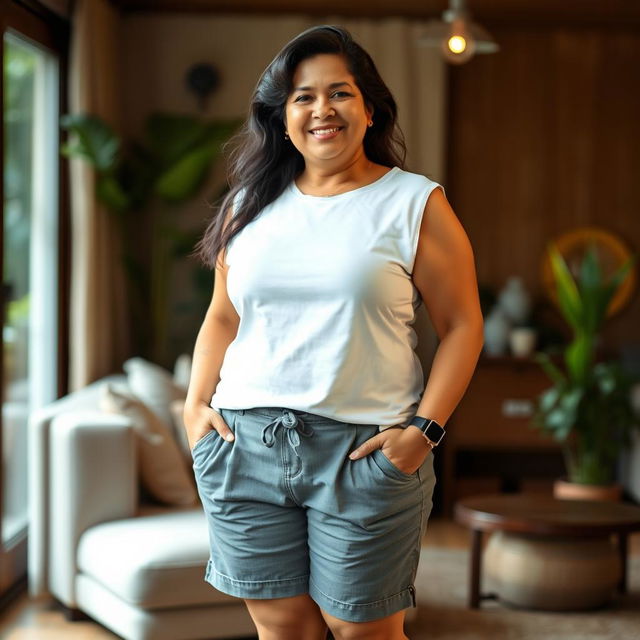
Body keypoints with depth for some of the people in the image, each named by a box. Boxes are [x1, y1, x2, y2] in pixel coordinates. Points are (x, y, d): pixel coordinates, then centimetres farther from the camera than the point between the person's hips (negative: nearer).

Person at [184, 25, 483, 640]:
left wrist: (424, 428, -11)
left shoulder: (415, 203, 0)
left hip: (364, 451, -3)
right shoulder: (249, 206, 12)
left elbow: (462, 324, -1)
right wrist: (195, 403, 5)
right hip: (245, 447, 3)